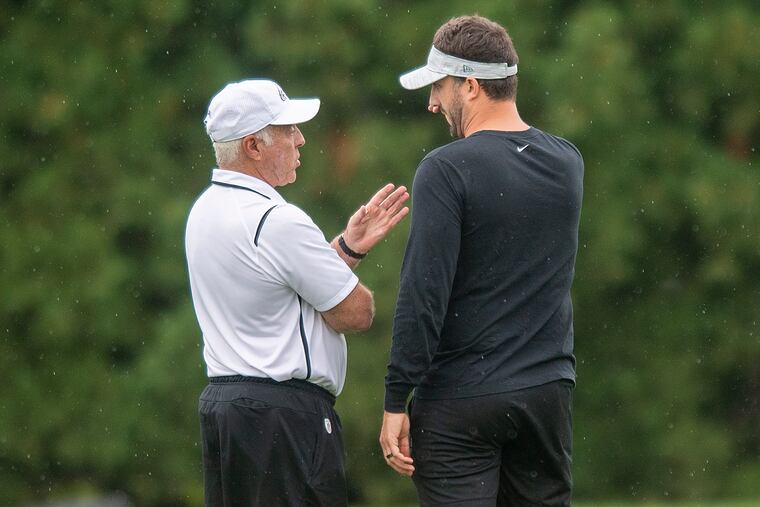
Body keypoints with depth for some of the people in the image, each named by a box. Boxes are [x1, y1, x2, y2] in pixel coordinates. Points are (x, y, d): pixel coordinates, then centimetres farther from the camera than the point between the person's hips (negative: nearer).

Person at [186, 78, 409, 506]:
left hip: (220, 401, 10)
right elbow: (356, 313, -11)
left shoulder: (205, 210, 13)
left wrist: (350, 247, 14)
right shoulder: (278, 222, -17)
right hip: (285, 415, -10)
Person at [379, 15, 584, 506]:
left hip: (461, 400, -6)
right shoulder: (567, 162, 7)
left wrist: (396, 402, -11)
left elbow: (423, 296, -16)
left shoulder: (447, 170, -12)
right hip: (549, 390, 6)